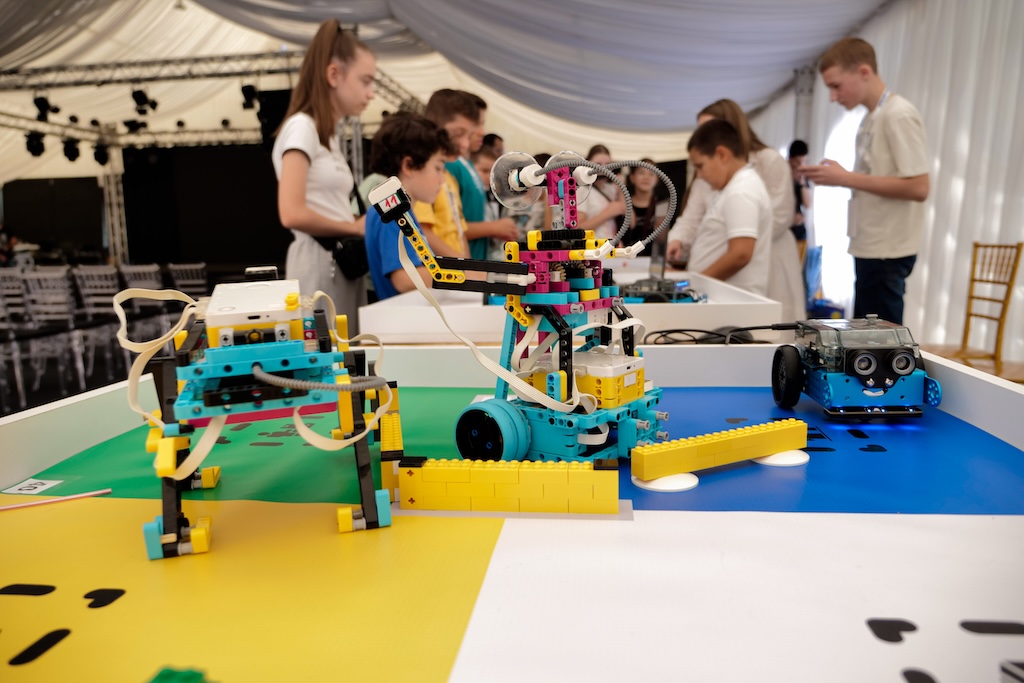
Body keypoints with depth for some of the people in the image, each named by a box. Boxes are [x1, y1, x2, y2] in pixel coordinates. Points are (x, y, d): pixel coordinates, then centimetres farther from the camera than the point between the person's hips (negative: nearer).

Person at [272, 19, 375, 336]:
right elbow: (293, 214, -20)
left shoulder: (327, 134, 19)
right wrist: (356, 227, -11)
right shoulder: (302, 126, -9)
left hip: (341, 264, 9)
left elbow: (330, 211, 14)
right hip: (319, 265, -9)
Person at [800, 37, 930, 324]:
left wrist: (847, 178, -17)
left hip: (886, 252, -9)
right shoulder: (871, 118, 13)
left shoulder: (899, 115, -13)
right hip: (869, 248, 9)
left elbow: (919, 187, -19)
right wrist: (837, 178, 3)